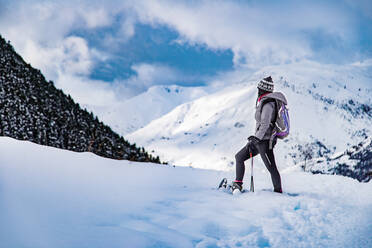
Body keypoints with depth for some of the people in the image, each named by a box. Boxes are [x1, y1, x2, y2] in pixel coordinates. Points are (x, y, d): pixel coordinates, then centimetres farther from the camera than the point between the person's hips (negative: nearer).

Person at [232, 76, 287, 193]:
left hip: (264, 141, -11)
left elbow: (265, 124, -25)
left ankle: (278, 192, 2)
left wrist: (257, 138, -30)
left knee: (271, 168, -5)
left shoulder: (267, 104, -16)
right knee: (239, 157, 12)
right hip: (259, 139, 11)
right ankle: (238, 184, 13)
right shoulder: (264, 101, 14)